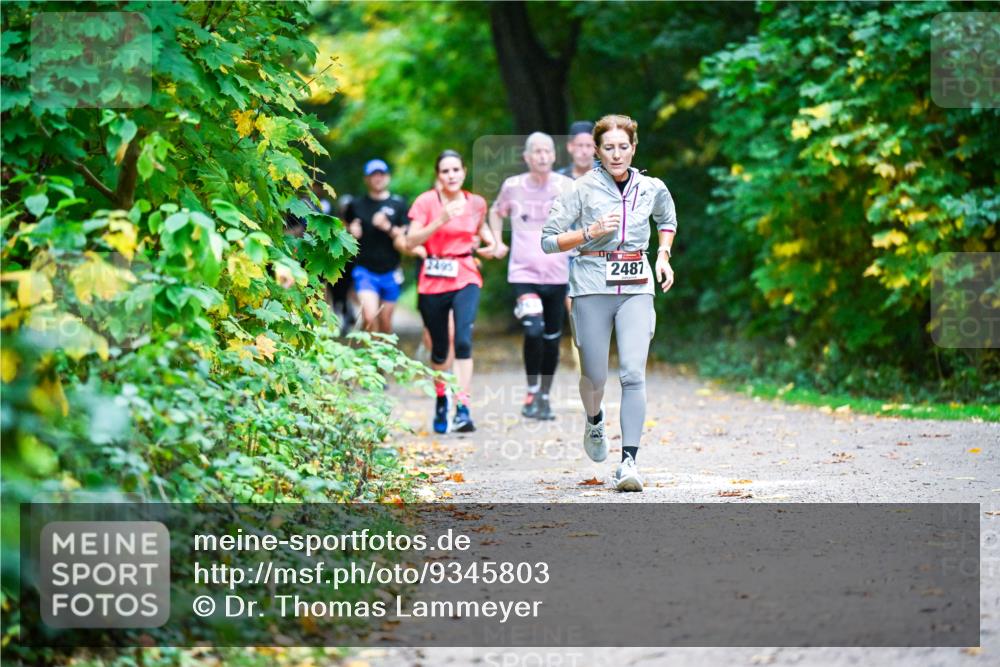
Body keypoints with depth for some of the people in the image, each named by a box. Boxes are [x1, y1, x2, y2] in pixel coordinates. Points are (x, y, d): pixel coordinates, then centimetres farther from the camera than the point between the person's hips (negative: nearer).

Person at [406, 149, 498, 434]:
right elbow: (411, 241, -11)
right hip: (433, 282, 0)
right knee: (439, 348, 10)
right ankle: (441, 402, 34)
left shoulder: (476, 203, 6)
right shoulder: (426, 202, -4)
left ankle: (462, 409, -26)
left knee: (463, 341, -20)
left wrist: (489, 241, 8)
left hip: (466, 279, 0)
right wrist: (440, 221, -21)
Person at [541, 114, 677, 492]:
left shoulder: (652, 189, 7)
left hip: (636, 290, 1)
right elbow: (549, 240, -2)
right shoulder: (583, 188, -2)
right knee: (595, 375, 6)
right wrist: (590, 232, -14)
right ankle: (594, 422, 41)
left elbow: (668, 220, 30)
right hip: (592, 289, -1)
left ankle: (629, 461, -16)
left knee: (633, 373, -14)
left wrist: (663, 255, 15)